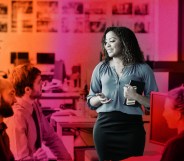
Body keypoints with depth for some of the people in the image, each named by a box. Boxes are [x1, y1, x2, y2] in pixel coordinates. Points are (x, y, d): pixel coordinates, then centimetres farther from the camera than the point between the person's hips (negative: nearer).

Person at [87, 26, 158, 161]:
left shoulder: (142, 69, 2)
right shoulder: (101, 68, 10)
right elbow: (90, 101, 15)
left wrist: (136, 96, -16)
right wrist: (99, 99, -7)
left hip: (131, 128, -2)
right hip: (104, 127, 2)